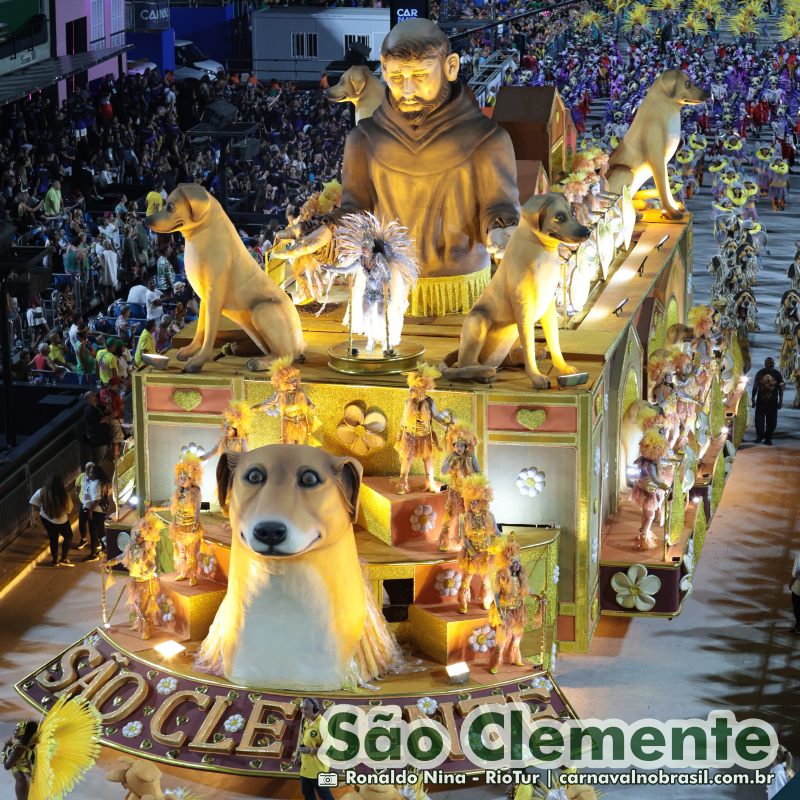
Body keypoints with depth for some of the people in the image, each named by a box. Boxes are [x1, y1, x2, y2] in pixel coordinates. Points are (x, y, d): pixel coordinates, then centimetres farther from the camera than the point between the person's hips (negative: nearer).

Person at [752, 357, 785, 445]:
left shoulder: (777, 374, 1)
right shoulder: (759, 373, 4)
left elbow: (781, 389, 2)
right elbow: (755, 387, 9)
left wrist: (780, 401, -3)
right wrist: (753, 398, 7)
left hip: (773, 402, -1)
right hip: (760, 401, 1)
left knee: (771, 421, 1)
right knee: (759, 420, 3)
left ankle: (768, 438, 11)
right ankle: (760, 436, 21)